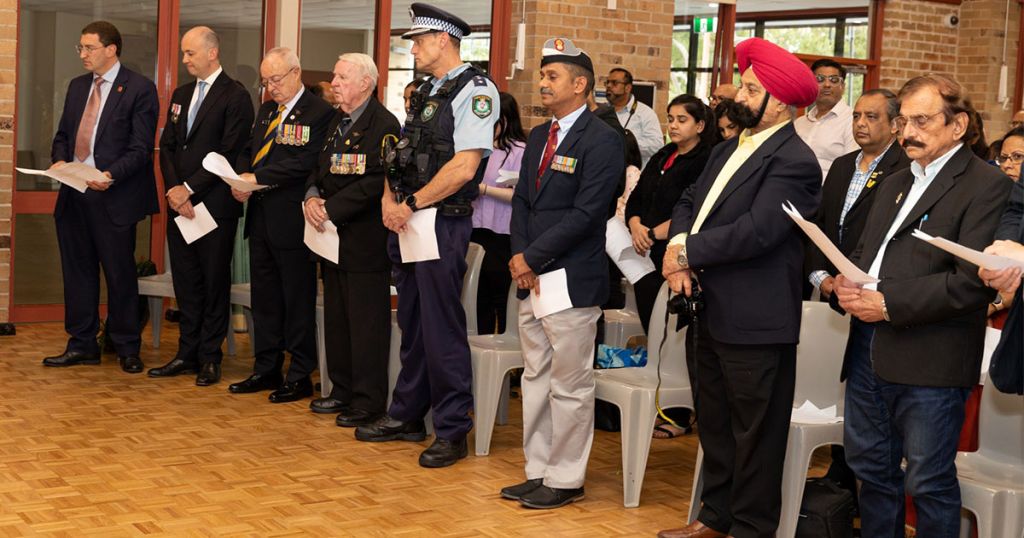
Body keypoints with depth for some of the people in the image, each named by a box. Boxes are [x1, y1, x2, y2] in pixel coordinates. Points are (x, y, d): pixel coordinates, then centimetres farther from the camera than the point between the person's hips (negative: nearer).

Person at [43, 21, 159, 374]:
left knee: (120, 273, 2)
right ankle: (82, 345, 21)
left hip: (113, 196, -6)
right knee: (77, 271, 11)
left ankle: (127, 348, 15)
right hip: (73, 195, 6)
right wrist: (59, 160, -1)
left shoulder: (139, 89, -6)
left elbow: (141, 148, -11)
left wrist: (110, 175, -25)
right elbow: (63, 135, 20)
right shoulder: (77, 86, 15)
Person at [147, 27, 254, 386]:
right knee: (185, 282, 10)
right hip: (180, 204, 7)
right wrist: (173, 188, -4)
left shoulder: (235, 96, -7)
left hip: (214, 205, -7)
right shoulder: (181, 94, 16)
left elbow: (230, 154, -14)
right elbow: (167, 146, 13)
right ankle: (187, 354, 18)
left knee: (214, 283, 2)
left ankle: (209, 358, 10)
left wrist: (190, 189, -14)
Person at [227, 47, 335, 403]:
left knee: (298, 300, 1)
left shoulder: (319, 113, -10)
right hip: (261, 217, 8)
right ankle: (266, 370, 24)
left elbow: (305, 163, -20)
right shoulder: (266, 111, 16)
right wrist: (242, 178, -2)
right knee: (264, 297, 14)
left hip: (292, 220, -8)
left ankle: (300, 376, 10)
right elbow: (248, 151, 20)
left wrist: (258, 178, -20)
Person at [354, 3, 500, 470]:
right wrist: (390, 200, -1)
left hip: (443, 222, -8)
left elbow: (464, 168, -19)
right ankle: (407, 417, 25)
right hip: (405, 221, 8)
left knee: (442, 327, -4)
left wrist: (411, 205, -14)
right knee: (411, 323, 15)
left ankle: (452, 431, 6)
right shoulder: (425, 93, 17)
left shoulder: (475, 91, -10)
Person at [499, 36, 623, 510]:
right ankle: (538, 471, 24)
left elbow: (585, 214, -17)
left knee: (569, 386, 1)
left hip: (572, 280, -8)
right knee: (536, 380, 14)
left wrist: (533, 257, -14)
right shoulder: (538, 137, 15)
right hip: (531, 277, 8)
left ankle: (565, 480, 12)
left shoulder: (602, 141, -11)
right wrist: (519, 256, -3)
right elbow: (522, 201, 14)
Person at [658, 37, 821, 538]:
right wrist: (677, 250, -8)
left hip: (753, 322, -9)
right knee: (714, 422, 19)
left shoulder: (793, 161, -15)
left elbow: (757, 229, -24)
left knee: (753, 432, 4)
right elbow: (690, 202, 13)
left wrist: (688, 252, -15)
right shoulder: (728, 149, 15)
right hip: (707, 312, 9)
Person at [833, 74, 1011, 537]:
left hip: (929, 361, -8)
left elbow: (972, 282, -18)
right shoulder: (894, 184, 20)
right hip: (869, 349, 8)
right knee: (870, 468, 16)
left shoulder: (986, 186, -8)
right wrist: (847, 281, 0)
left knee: (929, 483, 1)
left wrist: (889, 304, -18)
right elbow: (863, 251, 23)